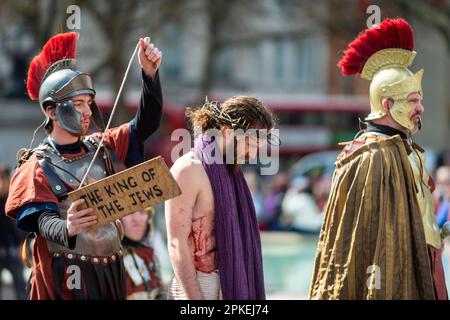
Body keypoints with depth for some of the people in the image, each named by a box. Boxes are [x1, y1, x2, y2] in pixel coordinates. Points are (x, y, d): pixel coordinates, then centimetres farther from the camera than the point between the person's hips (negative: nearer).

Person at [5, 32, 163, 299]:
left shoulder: (102, 147, 9)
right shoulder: (37, 166, -6)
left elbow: (146, 124, 1)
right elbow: (43, 220, -18)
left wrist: (151, 74, -14)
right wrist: (67, 229, -42)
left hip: (111, 270, 5)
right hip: (67, 277, -5)